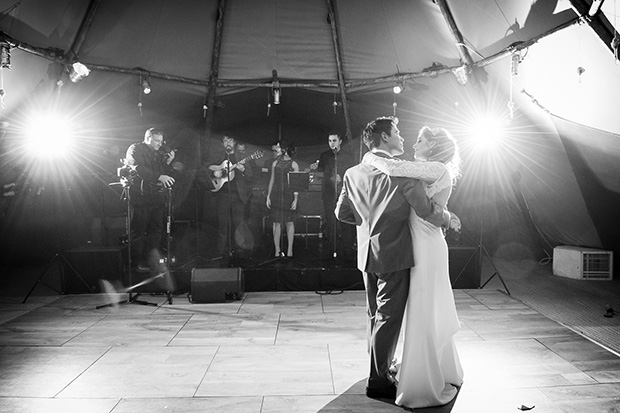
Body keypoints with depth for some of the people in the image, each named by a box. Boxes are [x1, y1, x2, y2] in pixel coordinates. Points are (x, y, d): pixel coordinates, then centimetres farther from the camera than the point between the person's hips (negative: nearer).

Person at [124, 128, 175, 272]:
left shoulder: (158, 154, 20)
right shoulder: (135, 149, -1)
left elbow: (166, 173, 17)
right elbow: (138, 168, -17)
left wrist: (168, 162, 0)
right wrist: (159, 176, -23)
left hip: (157, 196, 7)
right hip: (141, 195, -6)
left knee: (157, 229, 4)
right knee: (139, 230, -2)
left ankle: (152, 260, 13)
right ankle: (138, 262, 6)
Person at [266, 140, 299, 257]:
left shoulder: (293, 164, 0)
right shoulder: (275, 163, 10)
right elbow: (272, 180, 12)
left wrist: (295, 199, -9)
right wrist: (268, 197, 6)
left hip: (289, 196, -3)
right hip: (276, 196, 3)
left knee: (289, 222, 2)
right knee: (277, 222, 3)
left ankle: (289, 249, 11)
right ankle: (277, 249, 10)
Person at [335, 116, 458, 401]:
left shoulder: (353, 173, 3)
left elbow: (342, 213, 9)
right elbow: (426, 209, -15)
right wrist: (447, 218, 4)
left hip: (367, 254, 7)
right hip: (394, 254, -7)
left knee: (375, 316, 20)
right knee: (389, 317, 4)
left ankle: (380, 368, 36)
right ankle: (379, 381, 13)